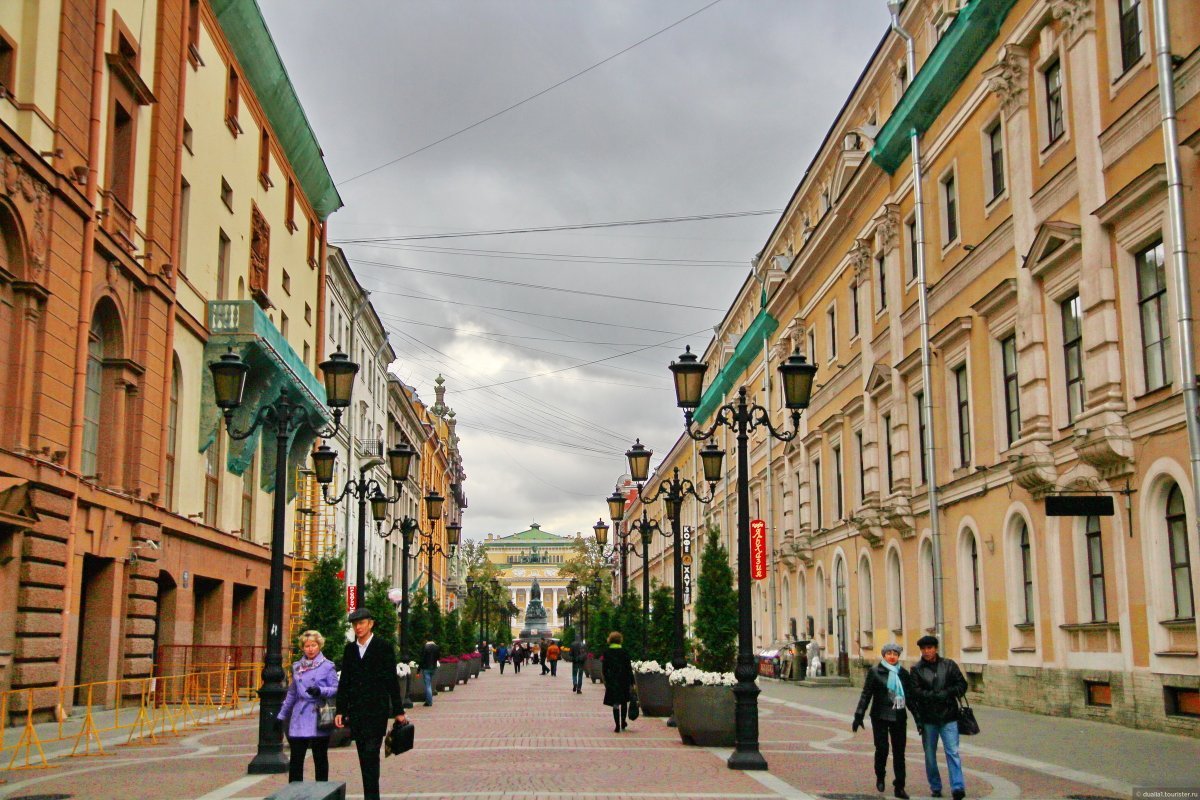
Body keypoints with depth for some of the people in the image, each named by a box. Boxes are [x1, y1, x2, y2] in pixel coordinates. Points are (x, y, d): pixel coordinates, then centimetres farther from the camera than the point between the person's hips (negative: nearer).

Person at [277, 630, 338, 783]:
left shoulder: (327, 666, 0)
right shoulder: (297, 666, 14)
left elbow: (336, 690, -4)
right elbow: (291, 693, 21)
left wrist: (320, 691, -21)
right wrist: (282, 716, 20)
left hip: (319, 718, -3)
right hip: (299, 719, 4)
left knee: (320, 758, 4)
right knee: (296, 759, 0)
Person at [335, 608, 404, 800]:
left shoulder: (384, 647, -2)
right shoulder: (350, 649, 11)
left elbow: (392, 681, -2)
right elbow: (344, 682, 13)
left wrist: (398, 711, -2)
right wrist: (340, 711, 7)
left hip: (377, 710, -5)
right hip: (356, 712, 5)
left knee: (371, 755, -11)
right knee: (364, 757, 8)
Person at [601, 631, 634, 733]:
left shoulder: (606, 653, -3)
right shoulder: (624, 652, -6)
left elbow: (604, 668, 1)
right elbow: (629, 668, -5)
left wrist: (606, 681, 11)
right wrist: (632, 682, 0)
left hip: (612, 681, 0)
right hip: (624, 681, 0)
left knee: (615, 704, 3)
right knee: (624, 702, 17)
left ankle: (617, 726, -3)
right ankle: (623, 723, 25)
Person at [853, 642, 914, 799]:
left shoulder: (904, 673, 8)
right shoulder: (875, 672, -1)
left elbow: (910, 696, 13)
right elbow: (866, 695, -1)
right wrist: (858, 716, -5)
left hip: (899, 717, 3)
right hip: (880, 717, -2)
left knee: (899, 752, 2)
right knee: (882, 748, -5)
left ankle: (899, 786, 8)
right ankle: (880, 777, 22)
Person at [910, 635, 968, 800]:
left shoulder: (949, 665, 3)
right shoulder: (917, 669, 0)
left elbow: (962, 685, 3)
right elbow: (915, 692, -9)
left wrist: (946, 693, -14)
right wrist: (936, 695, -21)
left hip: (948, 717, -1)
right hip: (928, 718, 1)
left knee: (953, 752, -9)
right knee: (930, 755, 10)